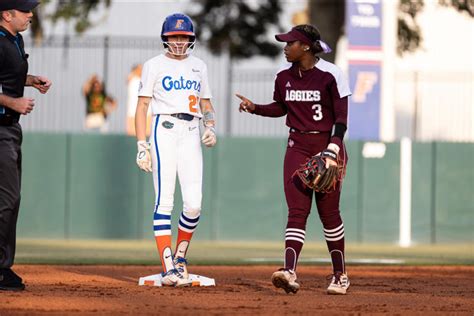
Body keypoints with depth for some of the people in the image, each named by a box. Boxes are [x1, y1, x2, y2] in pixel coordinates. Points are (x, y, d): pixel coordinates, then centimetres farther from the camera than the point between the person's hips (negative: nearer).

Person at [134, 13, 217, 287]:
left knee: (194, 203, -7)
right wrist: (142, 145, -7)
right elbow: (142, 105, 2)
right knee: (165, 202, -9)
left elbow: (206, 103, 22)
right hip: (164, 130, -3)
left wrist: (211, 127, 1)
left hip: (191, 134, 3)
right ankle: (169, 270, -12)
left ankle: (180, 256, 17)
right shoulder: (154, 65, 5)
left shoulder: (198, 66, 17)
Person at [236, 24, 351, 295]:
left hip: (327, 145, -4)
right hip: (297, 148, 4)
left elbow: (341, 117, -11)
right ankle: (290, 272, -24)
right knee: (297, 211, -9)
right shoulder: (284, 78, 6)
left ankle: (340, 275, 18)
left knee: (329, 212, 3)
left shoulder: (330, 74, -11)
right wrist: (254, 108, 3)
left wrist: (332, 150, -23)